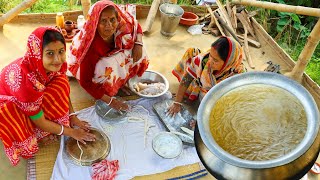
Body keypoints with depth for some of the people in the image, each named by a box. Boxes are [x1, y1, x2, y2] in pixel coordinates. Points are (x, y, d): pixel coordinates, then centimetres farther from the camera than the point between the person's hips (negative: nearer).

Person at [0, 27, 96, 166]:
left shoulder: (57, 65, -23)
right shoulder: (25, 78, -40)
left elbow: (63, 92, -1)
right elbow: (39, 122, -27)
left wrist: (72, 117, -10)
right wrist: (71, 132, -19)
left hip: (37, 96, 6)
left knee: (60, 84, -20)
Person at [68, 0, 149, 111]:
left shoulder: (122, 25, -29)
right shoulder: (90, 44, -41)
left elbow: (137, 27, -4)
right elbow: (85, 81, -34)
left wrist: (139, 44, -23)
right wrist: (110, 101, -34)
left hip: (110, 56, 6)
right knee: (107, 68, -34)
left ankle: (122, 80, 2)